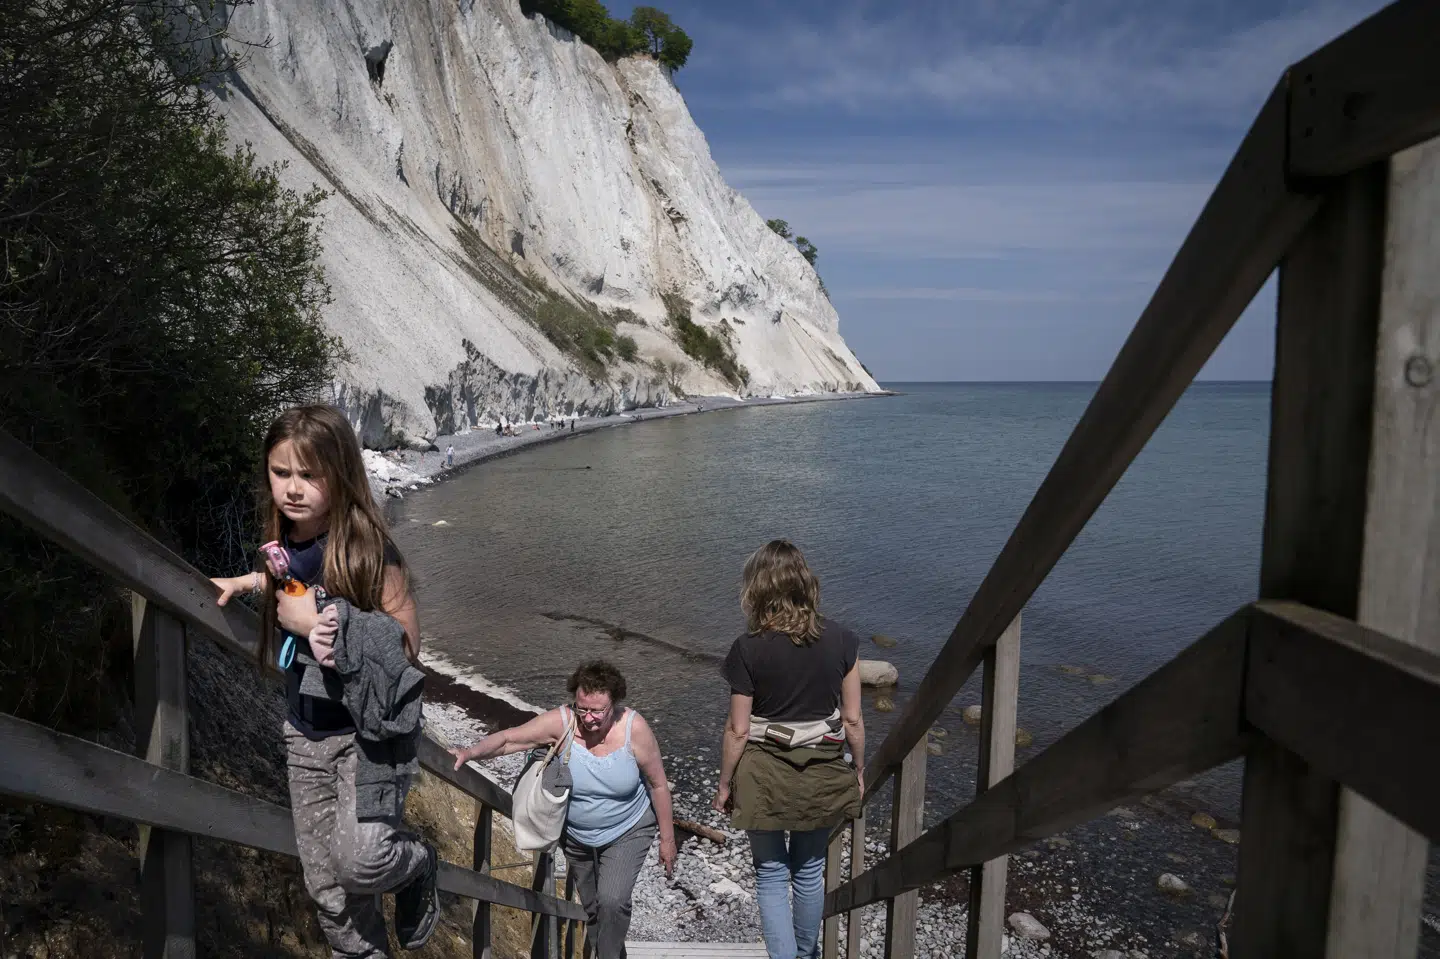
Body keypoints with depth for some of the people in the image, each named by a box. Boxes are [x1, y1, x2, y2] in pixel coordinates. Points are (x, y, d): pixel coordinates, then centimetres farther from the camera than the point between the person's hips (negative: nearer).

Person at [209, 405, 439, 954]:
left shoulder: (369, 550, -19)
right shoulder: (285, 547, 0)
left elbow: (406, 646, -16)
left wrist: (320, 621, -21)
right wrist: (249, 582, 13)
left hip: (367, 727, -6)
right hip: (306, 731, 6)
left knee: (361, 859, -23)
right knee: (328, 890, 12)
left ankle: (416, 865, 11)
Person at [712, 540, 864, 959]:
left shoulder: (749, 649, -17)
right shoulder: (840, 641, -11)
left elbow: (738, 730, -12)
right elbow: (853, 719, -4)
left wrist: (724, 784, 2)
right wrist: (859, 770, 11)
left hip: (765, 776, -3)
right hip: (822, 774, 3)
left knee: (771, 874, 16)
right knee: (810, 871, 23)